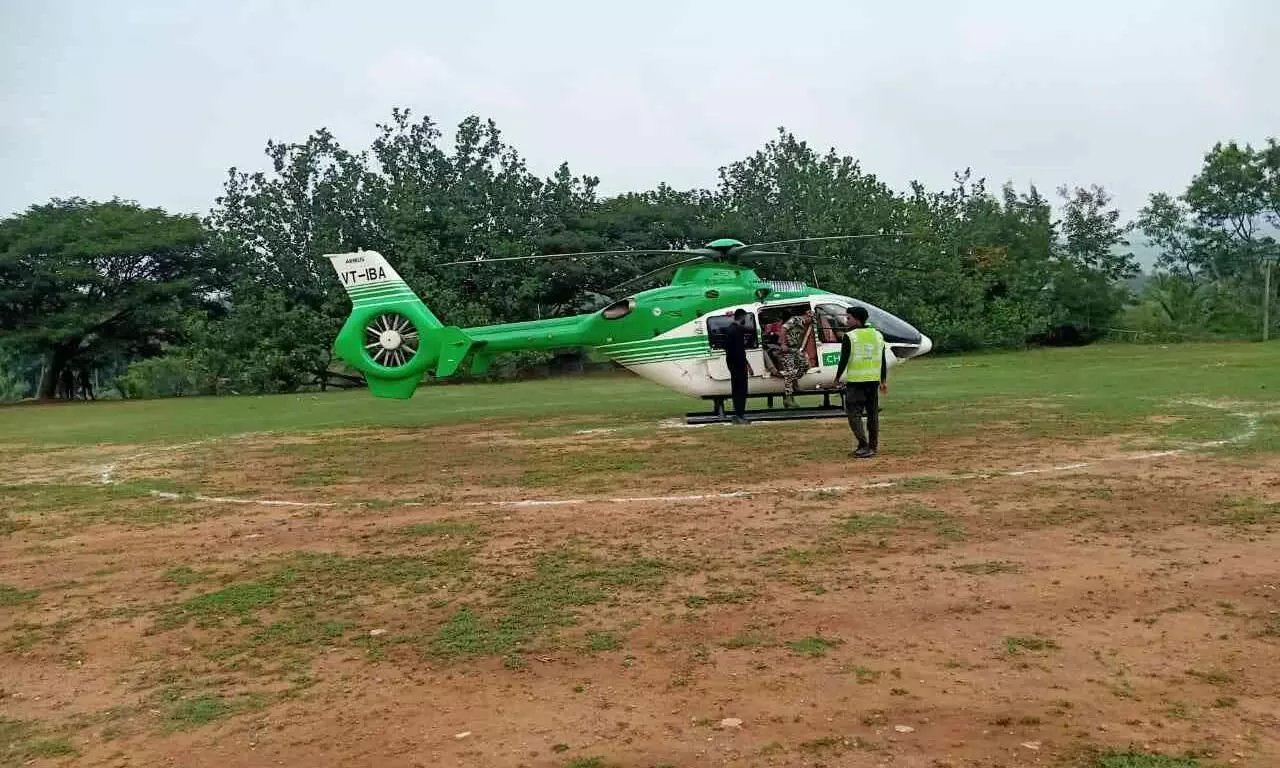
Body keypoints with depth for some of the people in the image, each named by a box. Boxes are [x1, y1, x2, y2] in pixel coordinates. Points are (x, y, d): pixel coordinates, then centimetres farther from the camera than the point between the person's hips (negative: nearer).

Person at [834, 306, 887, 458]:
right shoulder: (878, 335, 9)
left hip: (856, 381, -6)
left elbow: (844, 360, -10)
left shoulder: (849, 337, -9)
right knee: (873, 413, 13)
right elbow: (883, 361, 11)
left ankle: (864, 446, -11)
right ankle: (873, 446, 19)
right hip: (874, 380, 6)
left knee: (854, 414, -1)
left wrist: (837, 377, 2)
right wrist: (883, 381, 16)